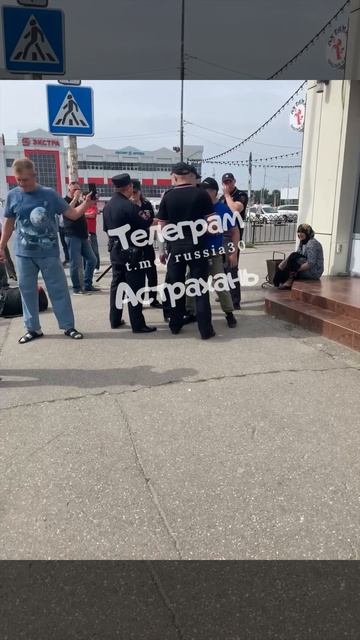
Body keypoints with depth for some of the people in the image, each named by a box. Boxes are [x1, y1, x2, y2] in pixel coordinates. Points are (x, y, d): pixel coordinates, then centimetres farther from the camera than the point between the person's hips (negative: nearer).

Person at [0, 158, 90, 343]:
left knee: (59, 289, 3)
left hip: (49, 253, -2)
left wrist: (86, 202, -16)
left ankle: (68, 326, 14)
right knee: (27, 291, 8)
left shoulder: (50, 194, -3)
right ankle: (33, 329, 21)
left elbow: (73, 214, -1)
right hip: (24, 254, 2)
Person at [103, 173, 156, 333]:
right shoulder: (129, 206, -18)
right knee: (135, 288, -4)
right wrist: (147, 215, 5)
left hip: (115, 251, 8)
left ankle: (115, 320, 21)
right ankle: (138, 324, -1)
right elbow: (146, 223, -15)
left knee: (116, 285, 14)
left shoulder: (107, 206, 7)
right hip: (131, 252, -8)